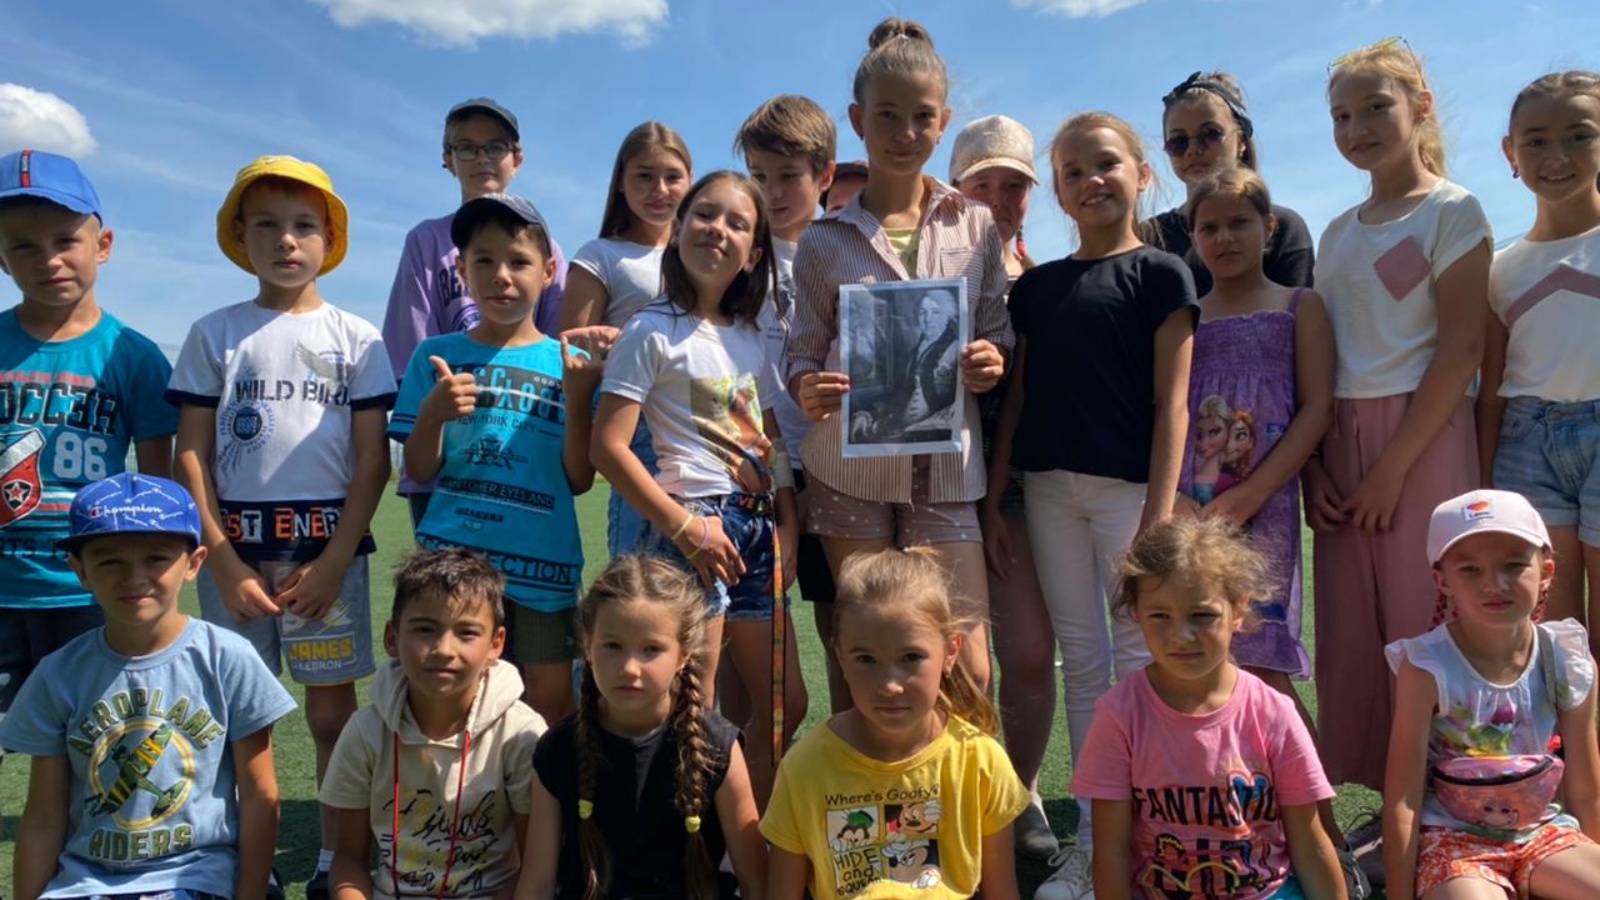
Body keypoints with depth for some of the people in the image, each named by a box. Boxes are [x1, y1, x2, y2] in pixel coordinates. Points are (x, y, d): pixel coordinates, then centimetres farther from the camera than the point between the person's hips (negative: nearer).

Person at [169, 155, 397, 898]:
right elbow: (190, 454, 3)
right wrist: (224, 560, -6)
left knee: (332, 711, 4)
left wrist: (336, 559, -8)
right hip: (234, 549, 1)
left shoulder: (355, 338, 4)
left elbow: (373, 460, 0)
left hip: (329, 548, 0)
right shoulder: (215, 334, 6)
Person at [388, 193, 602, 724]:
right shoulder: (436, 356, 5)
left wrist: (578, 398, -13)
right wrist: (431, 413, -15)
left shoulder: (570, 362, 3)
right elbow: (419, 471, 3)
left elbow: (579, 480, 0)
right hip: (451, 558, 1)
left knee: (549, 706, 8)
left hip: (543, 561, 0)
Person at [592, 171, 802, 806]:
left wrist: (789, 523, 6)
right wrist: (682, 525, -16)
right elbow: (609, 447, -11)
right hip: (696, 525, -7)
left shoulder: (752, 338, 14)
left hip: (759, 526, 7)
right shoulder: (653, 332, -5)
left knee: (785, 705, 14)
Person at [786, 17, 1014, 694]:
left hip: (947, 467, 1)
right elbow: (803, 353, 5)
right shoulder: (824, 241, 3)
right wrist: (808, 392, -18)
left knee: (968, 668, -1)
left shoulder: (974, 225, 7)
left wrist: (993, 361, -10)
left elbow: (998, 332, 13)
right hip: (850, 467, 0)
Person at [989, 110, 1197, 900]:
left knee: (1138, 658, 0)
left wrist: (1160, 510, -13)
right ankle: (1091, 833, 19)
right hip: (1048, 487, 4)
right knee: (1080, 658, 9)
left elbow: (1170, 400, -5)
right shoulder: (1036, 286, 13)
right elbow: (1019, 395, 13)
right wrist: (991, 495, 7)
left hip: (1127, 484, -4)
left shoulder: (1159, 274, 1)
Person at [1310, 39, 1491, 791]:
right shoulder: (1338, 233, 16)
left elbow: (1463, 347, -10)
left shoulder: (1453, 212, 0)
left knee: (1422, 628, -4)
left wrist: (1394, 465, -15)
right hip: (1340, 446, 6)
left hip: (1422, 438, -5)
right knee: (1348, 637, 6)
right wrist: (1312, 463, 0)